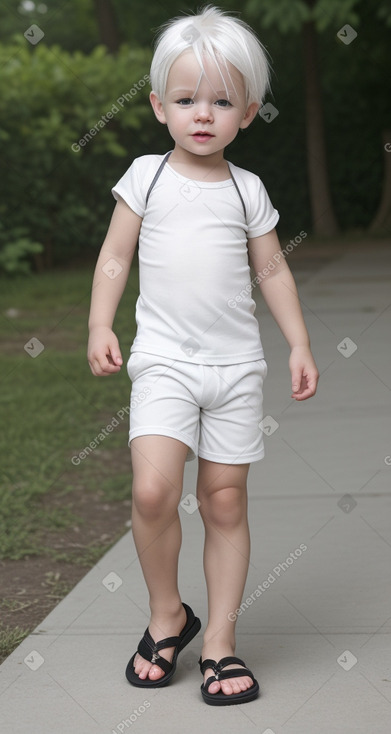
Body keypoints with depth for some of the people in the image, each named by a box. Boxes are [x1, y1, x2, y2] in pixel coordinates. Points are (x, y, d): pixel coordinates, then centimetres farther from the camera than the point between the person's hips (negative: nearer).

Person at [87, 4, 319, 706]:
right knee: (153, 491, -17)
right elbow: (115, 256, 6)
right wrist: (100, 326, -5)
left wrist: (300, 345, 7)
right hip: (164, 358, -1)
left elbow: (273, 271, 12)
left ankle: (220, 639, 15)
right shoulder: (146, 176, 3)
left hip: (236, 363, 2)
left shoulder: (247, 189, 7)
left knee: (225, 498, 3)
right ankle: (166, 615, 7)